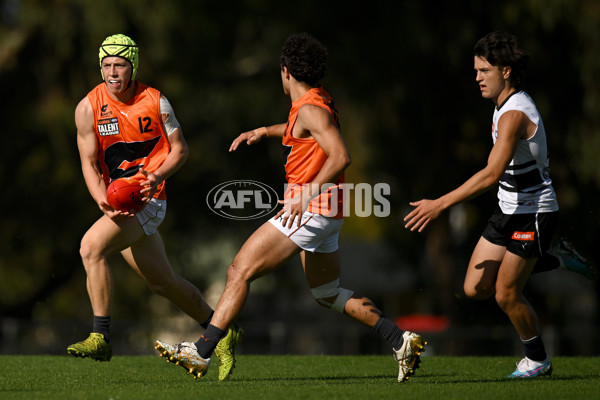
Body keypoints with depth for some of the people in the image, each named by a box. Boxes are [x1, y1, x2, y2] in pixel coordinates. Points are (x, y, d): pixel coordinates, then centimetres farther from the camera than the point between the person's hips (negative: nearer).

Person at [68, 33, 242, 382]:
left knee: (91, 245, -25)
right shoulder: (89, 108, -1)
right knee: (163, 281, 13)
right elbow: (89, 164, -1)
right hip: (119, 202, 4)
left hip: (148, 199, -4)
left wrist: (157, 176, -16)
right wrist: (105, 203, -18)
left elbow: (180, 149, 3)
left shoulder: (155, 102, -4)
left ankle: (101, 337, -20)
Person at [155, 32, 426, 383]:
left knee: (240, 272, -10)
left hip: (311, 209, -10)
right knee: (328, 294, 20)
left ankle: (201, 353, -13)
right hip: (326, 214, 10)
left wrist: (308, 194, -29)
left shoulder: (311, 109, -15)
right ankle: (401, 341, 13)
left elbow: (341, 156, -27)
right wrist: (264, 132, 31)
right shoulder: (320, 103, 14)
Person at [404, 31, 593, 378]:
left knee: (507, 295, -2)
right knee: (475, 289, 5)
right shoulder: (505, 107, 7)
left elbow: (492, 174, -34)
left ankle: (538, 360, 20)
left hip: (533, 213, -9)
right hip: (509, 210, 9)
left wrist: (440, 205, -35)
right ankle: (555, 259, 20)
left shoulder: (514, 114, -24)